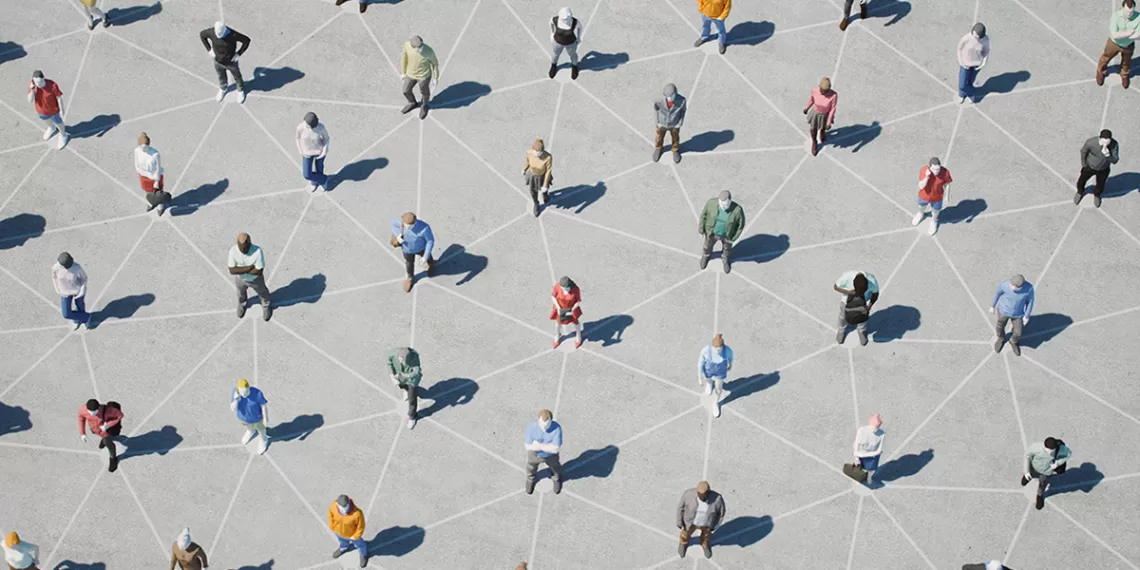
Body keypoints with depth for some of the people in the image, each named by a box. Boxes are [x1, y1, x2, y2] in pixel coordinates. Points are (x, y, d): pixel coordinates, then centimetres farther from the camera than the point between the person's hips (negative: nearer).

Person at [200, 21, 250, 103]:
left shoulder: (233, 34, -36)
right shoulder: (211, 32, -28)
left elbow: (247, 40, -23)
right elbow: (201, 34, -6)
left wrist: (239, 54, -21)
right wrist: (209, 49, -8)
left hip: (231, 62, -2)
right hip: (218, 61, 2)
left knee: (237, 76, 25)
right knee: (221, 76, 29)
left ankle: (241, 91, 54)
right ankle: (223, 89, 61)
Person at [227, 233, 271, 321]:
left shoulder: (258, 251, -39)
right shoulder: (233, 250, -32)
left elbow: (259, 271, -35)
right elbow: (232, 271, -31)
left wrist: (239, 269, -30)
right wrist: (249, 267, -38)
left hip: (256, 279, -2)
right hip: (240, 279, 2)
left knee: (262, 293, 28)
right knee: (241, 293, 32)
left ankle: (266, 307, 60)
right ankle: (242, 304, 66)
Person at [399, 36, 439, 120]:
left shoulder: (429, 51, -33)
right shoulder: (407, 44, -25)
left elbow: (435, 63, -14)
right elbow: (404, 57, -7)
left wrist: (436, 78, -3)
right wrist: (403, 72, 3)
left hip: (424, 75, -3)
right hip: (410, 74, 3)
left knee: (424, 92, 23)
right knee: (406, 91, 22)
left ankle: (424, 105, 54)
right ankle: (413, 103, 52)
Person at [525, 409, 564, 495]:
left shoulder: (557, 428, -37)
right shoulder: (531, 427, -35)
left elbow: (555, 449, -36)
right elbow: (528, 446, -30)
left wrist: (538, 445, -33)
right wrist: (547, 446, -33)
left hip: (551, 455, 0)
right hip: (535, 454, 0)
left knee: (555, 468, 30)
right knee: (531, 468, 30)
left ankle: (556, 479, 64)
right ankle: (530, 479, 64)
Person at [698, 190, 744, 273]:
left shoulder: (737, 210, -35)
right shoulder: (711, 203, -32)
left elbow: (740, 224, -17)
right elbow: (704, 214, -13)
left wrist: (733, 238, -8)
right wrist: (701, 229, -3)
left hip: (727, 234, -1)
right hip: (712, 231, 1)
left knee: (727, 248, 28)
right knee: (708, 245, 29)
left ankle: (725, 260, 61)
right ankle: (705, 255, 62)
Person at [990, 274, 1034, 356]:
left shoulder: (1029, 287, -32)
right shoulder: (1005, 284, -32)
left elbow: (1030, 300, -13)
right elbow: (997, 293, -12)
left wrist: (1027, 316, -4)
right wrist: (992, 306, 1)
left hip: (1018, 313, 1)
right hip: (1003, 310, 0)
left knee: (1017, 334, 16)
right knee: (1000, 327, 22)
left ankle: (1013, 342, 49)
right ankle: (1001, 339, 54)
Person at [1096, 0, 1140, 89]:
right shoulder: (1115, 16, -34)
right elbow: (1114, 35, -36)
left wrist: (1121, 35, -36)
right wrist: (1129, 33, -35)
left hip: (1128, 45, 2)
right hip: (1114, 43, -2)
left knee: (1126, 62, 28)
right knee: (1106, 58, 25)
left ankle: (1124, 75, 59)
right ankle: (1101, 72, 56)